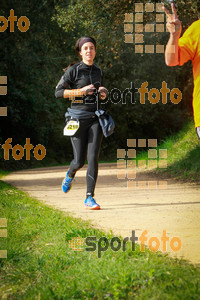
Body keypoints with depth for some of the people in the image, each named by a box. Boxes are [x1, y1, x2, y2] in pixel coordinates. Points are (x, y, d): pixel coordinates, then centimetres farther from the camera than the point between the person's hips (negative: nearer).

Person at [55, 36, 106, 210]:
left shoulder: (98, 71, 12)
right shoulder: (73, 70, -4)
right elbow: (58, 92, -7)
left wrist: (102, 93, 3)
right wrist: (81, 91, -16)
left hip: (95, 117, 3)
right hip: (78, 117, -3)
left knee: (93, 158, -10)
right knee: (80, 161, 1)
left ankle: (90, 198, -7)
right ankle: (70, 174, 39)